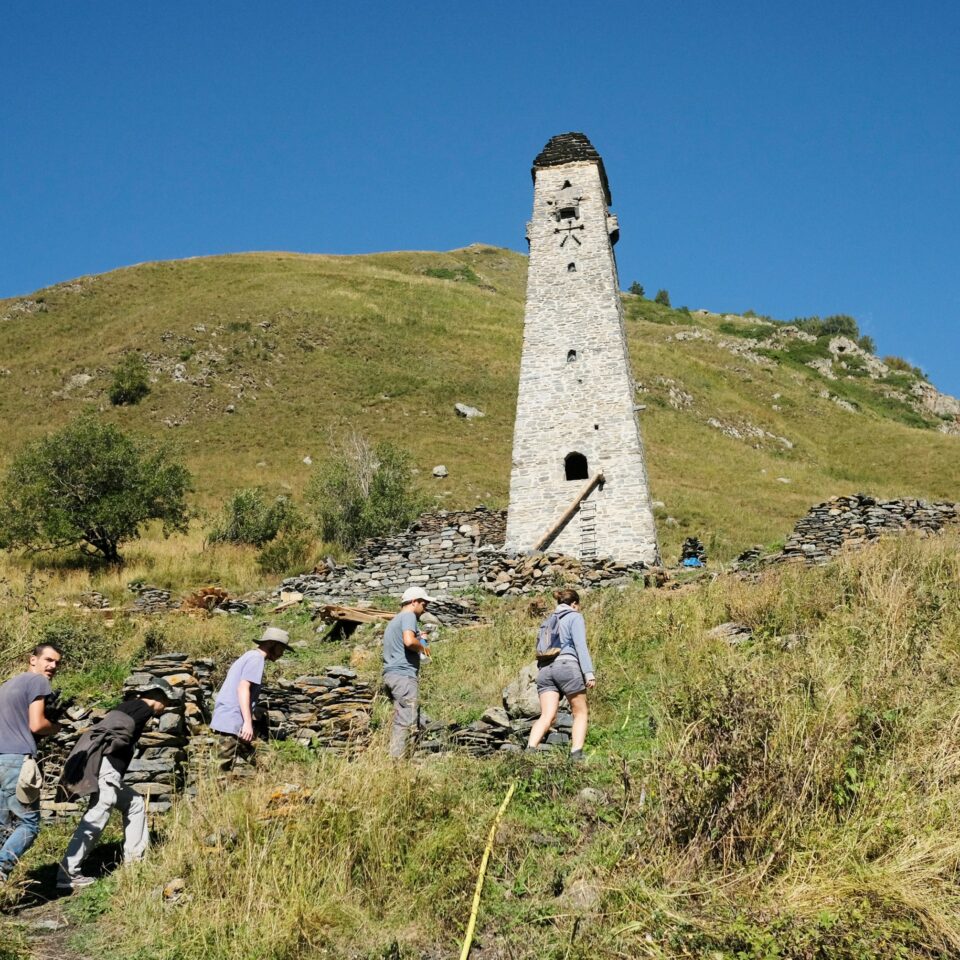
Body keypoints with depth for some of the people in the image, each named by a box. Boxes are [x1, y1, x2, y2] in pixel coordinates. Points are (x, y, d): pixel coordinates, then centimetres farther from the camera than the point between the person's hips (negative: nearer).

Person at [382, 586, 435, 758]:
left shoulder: (394, 621, 27)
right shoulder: (408, 616, -4)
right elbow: (409, 641, -21)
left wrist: (419, 639, 29)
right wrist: (422, 647, -3)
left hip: (391, 674, 10)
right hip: (404, 675, -10)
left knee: (399, 720, 11)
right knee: (405, 721, -12)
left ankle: (393, 758, 9)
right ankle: (396, 760, -16)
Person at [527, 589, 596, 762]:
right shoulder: (575, 617, 8)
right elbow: (580, 645, -6)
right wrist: (588, 672, -13)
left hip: (546, 669, 5)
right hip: (567, 666, -5)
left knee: (547, 716, -7)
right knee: (580, 713, 7)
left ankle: (531, 749, -29)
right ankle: (576, 754, -8)